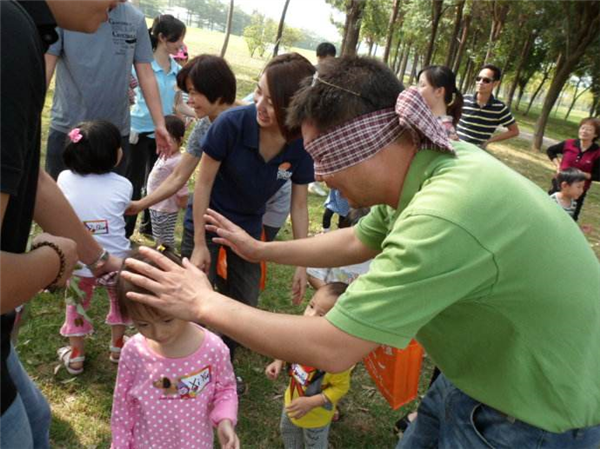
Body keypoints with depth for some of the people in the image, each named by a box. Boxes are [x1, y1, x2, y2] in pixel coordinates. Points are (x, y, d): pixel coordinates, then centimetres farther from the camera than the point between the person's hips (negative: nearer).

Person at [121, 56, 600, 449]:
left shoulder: (446, 218, -37)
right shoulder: (437, 163, -8)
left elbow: (332, 349, -30)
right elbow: (359, 241, 8)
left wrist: (206, 304, -19)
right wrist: (261, 249, 13)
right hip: (476, 379, 7)